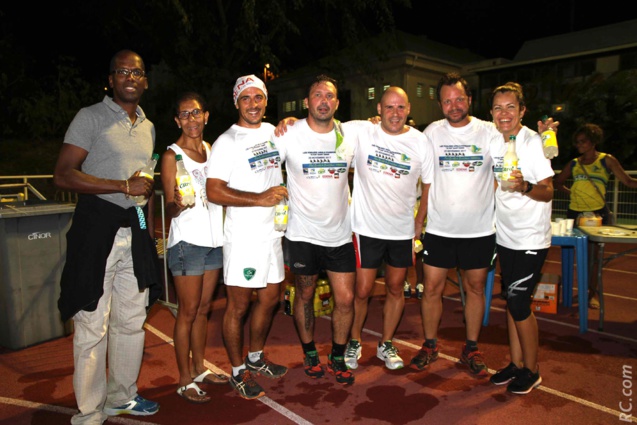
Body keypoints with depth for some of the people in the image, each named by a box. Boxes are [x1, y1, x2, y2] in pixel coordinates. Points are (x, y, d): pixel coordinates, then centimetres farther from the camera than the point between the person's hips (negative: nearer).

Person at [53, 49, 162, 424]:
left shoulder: (148, 127, 15)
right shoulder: (91, 117, -3)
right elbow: (63, 175, -12)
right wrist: (124, 186, -16)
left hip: (135, 231, 6)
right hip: (97, 227, -6)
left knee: (132, 320, 13)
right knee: (92, 326, -1)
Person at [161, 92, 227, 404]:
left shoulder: (212, 150, 11)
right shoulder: (172, 155, -7)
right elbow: (169, 209, -9)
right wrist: (177, 204, -31)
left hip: (214, 239, 6)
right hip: (187, 241, -6)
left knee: (203, 308, 15)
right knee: (188, 312, 2)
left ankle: (200, 369, 29)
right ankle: (185, 381, 16)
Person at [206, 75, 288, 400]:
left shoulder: (274, 132, 12)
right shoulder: (226, 142, -9)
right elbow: (214, 192, -18)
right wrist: (260, 198, -20)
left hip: (272, 232, 7)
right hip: (242, 237, -7)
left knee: (270, 299, 17)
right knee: (238, 306, 4)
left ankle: (256, 358, 38)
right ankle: (238, 372, 23)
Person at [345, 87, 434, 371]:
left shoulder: (421, 142, -1)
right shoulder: (360, 132, -8)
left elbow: (430, 185, 8)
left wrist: (419, 221, 7)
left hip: (403, 230, 3)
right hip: (367, 228, -3)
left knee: (395, 289, 15)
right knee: (362, 291, 4)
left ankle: (385, 344, 35)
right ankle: (354, 341, 30)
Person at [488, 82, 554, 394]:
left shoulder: (533, 142, -13)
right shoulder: (494, 142, 6)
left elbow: (548, 192, -17)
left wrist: (525, 186, -34)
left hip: (530, 239, -7)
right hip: (506, 236, 7)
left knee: (519, 303, -3)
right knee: (512, 300, 13)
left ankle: (531, 370, 17)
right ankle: (516, 363, 27)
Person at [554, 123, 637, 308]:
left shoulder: (606, 160, 0)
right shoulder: (574, 164, 9)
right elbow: (558, 182, 21)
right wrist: (570, 192, 6)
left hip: (597, 212, -3)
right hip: (575, 212, 3)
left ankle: (593, 292, 12)